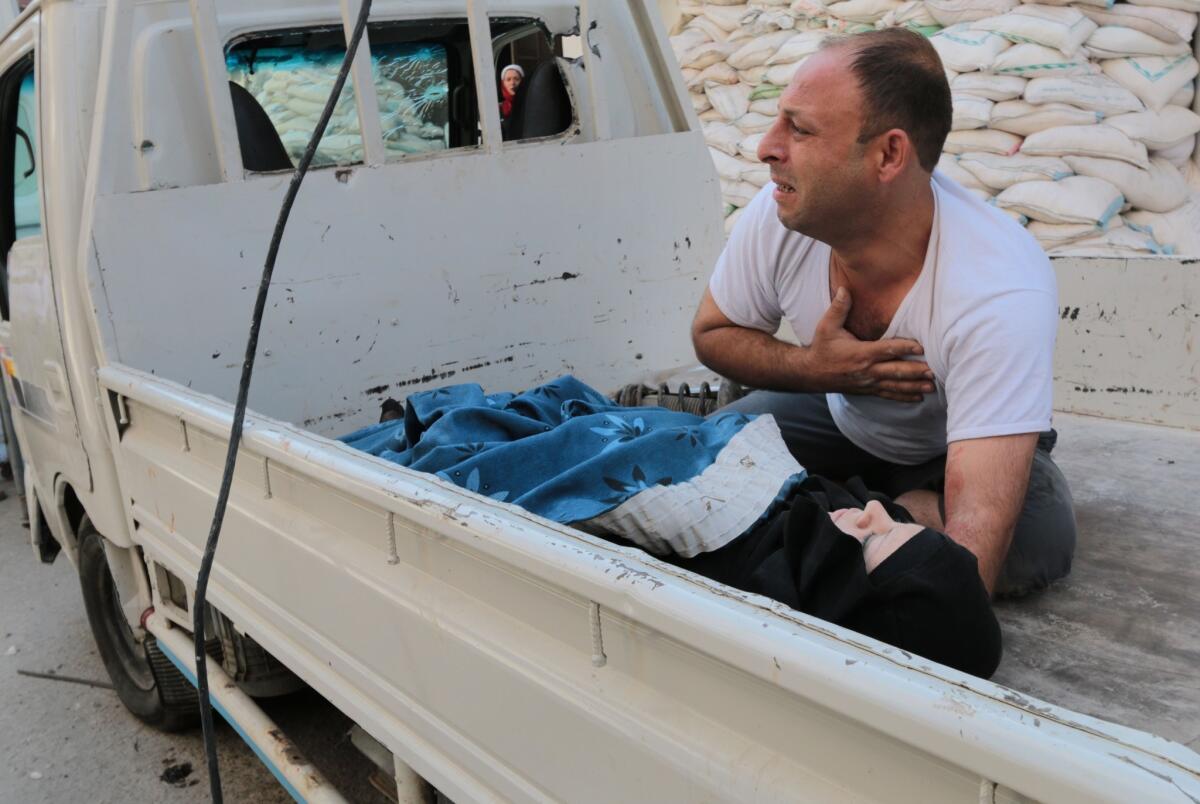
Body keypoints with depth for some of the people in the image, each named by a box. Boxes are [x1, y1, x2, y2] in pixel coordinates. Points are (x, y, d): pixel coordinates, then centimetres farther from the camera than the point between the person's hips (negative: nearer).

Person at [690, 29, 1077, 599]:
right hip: (840, 417, 4)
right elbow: (712, 333, -8)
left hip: (952, 447, -3)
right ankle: (908, 511, 0)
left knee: (1034, 542, -32)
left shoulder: (1003, 291, -39)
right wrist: (815, 370, -27)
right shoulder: (776, 217, -26)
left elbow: (977, 529, -43)